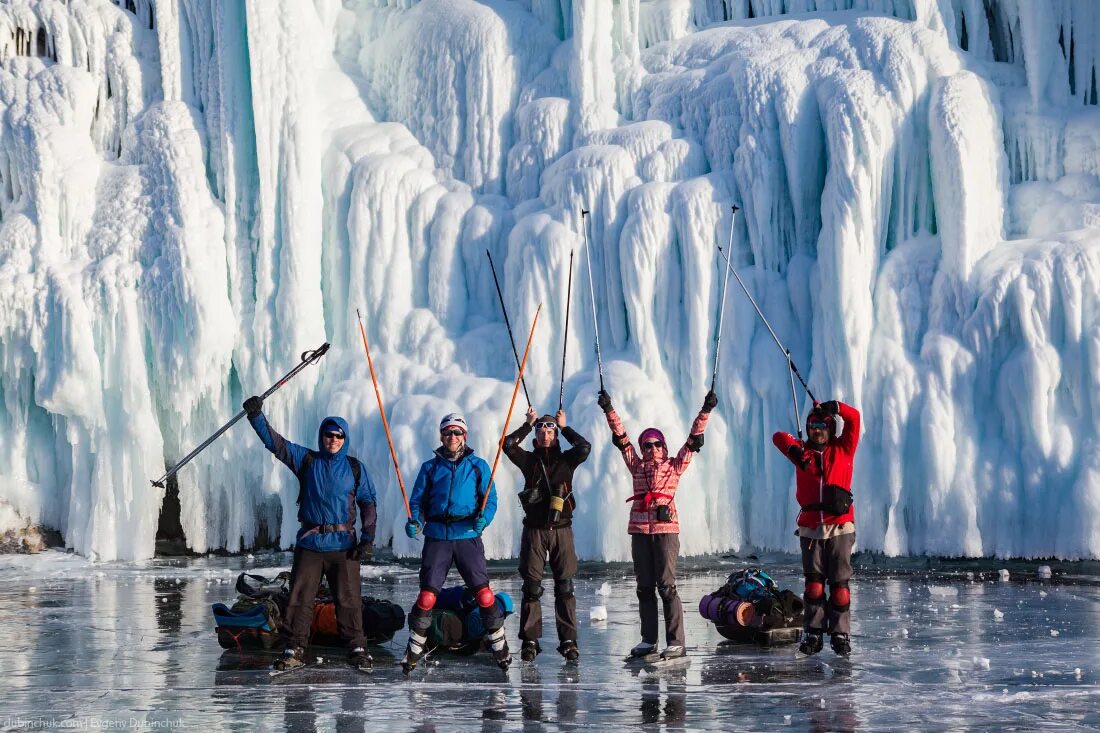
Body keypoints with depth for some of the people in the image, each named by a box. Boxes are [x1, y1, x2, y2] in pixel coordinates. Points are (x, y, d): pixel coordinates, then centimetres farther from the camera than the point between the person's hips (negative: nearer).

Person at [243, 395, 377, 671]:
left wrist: (367, 539, -2)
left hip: (343, 544, -1)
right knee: (299, 597, -2)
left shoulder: (355, 468, 7)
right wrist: (257, 416, -12)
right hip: (309, 543, 1)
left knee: (349, 599, -3)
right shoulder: (306, 461, 8)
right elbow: (276, 442, 1)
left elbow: (368, 504, 8)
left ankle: (357, 649, 4)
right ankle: (294, 650, 4)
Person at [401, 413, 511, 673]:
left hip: (468, 535, -1)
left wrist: (484, 518, -16)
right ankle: (414, 650, 8)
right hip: (437, 536, 1)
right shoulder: (430, 467, 13)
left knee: (483, 592, -8)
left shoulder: (478, 466, 10)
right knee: (427, 595, -5)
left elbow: (490, 500, 5)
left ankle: (500, 647, 4)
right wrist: (414, 521, -10)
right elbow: (417, 500, 10)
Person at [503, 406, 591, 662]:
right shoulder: (529, 460, 8)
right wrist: (528, 424, 0)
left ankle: (568, 641, -1)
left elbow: (584, 447, -9)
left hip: (561, 529, 0)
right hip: (534, 530, 0)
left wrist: (564, 427, 1)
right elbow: (508, 445, -6)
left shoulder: (566, 460, 8)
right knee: (531, 587, -2)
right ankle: (530, 641, 1)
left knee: (564, 587, -2)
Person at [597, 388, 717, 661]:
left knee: (666, 585, -8)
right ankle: (648, 640, 15)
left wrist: (705, 412, -3)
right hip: (640, 531, 4)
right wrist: (609, 410, 6)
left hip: (666, 529, -4)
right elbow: (621, 436, 12)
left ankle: (676, 642, -9)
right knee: (644, 587, 8)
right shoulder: (636, 466, 15)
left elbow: (693, 439, 4)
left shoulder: (674, 466, 8)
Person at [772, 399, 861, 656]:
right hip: (810, 528, 1)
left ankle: (840, 635, 0)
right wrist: (794, 451, -11)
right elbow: (779, 437, 7)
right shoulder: (803, 452, 13)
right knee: (813, 583, 0)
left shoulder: (843, 449, 9)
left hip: (840, 527, -1)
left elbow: (854, 418, 1)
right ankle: (813, 633, 2)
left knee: (839, 583, -2)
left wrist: (834, 407, -15)